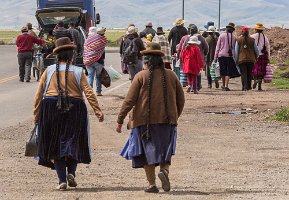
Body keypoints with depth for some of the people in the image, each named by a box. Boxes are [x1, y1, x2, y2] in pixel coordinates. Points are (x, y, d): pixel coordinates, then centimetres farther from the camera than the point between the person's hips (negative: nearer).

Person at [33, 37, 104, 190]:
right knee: (73, 142, 13)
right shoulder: (78, 72, 1)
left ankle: (62, 180, 0)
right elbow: (88, 92, -9)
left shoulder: (49, 71, 4)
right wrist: (97, 110, -10)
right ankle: (71, 172, -7)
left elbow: (38, 94, 3)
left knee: (56, 145, 7)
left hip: (51, 108, 1)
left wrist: (36, 115, 9)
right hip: (75, 108, -1)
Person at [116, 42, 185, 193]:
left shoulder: (141, 76, -5)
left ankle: (152, 184, 2)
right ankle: (164, 170, -15)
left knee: (147, 152, 5)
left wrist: (120, 120, -1)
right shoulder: (171, 75, 5)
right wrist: (175, 117, 26)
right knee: (165, 150, 14)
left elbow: (129, 100, -7)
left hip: (145, 121, -2)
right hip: (167, 120, 2)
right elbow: (181, 100, 11)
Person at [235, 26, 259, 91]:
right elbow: (256, 50, 6)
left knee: (243, 73, -1)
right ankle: (249, 86, 19)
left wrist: (236, 60, 6)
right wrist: (256, 57, 23)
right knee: (249, 73, 14)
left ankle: (245, 87, -12)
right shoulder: (252, 40, 2)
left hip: (241, 59, -2)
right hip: (251, 59, 2)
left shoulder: (238, 40, -1)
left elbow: (236, 51, 0)